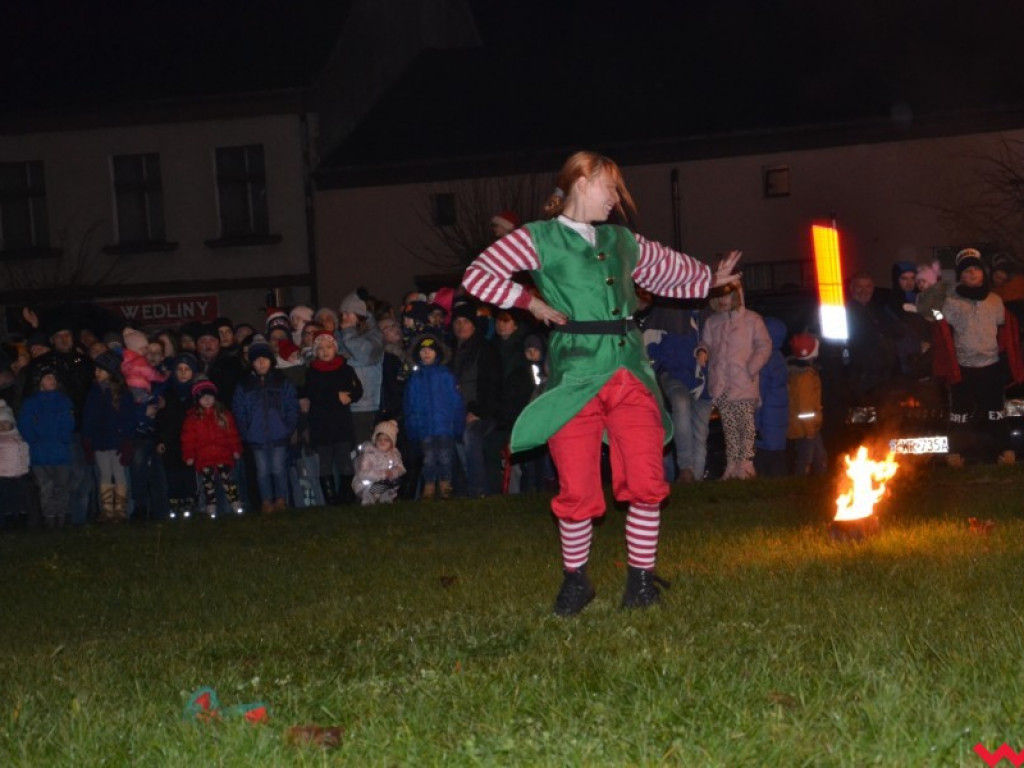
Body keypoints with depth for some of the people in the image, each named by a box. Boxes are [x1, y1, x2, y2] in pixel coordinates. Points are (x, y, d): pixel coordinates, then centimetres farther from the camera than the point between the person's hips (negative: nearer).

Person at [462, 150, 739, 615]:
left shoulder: (622, 241, 19)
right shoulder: (538, 239, 4)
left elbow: (668, 271, 36)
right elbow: (477, 275, -1)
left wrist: (712, 280, 37)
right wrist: (532, 302, -6)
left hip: (632, 376, 4)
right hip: (576, 377, -4)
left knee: (646, 482, -5)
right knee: (578, 491, -4)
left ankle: (642, 578, 9)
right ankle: (575, 580, 15)